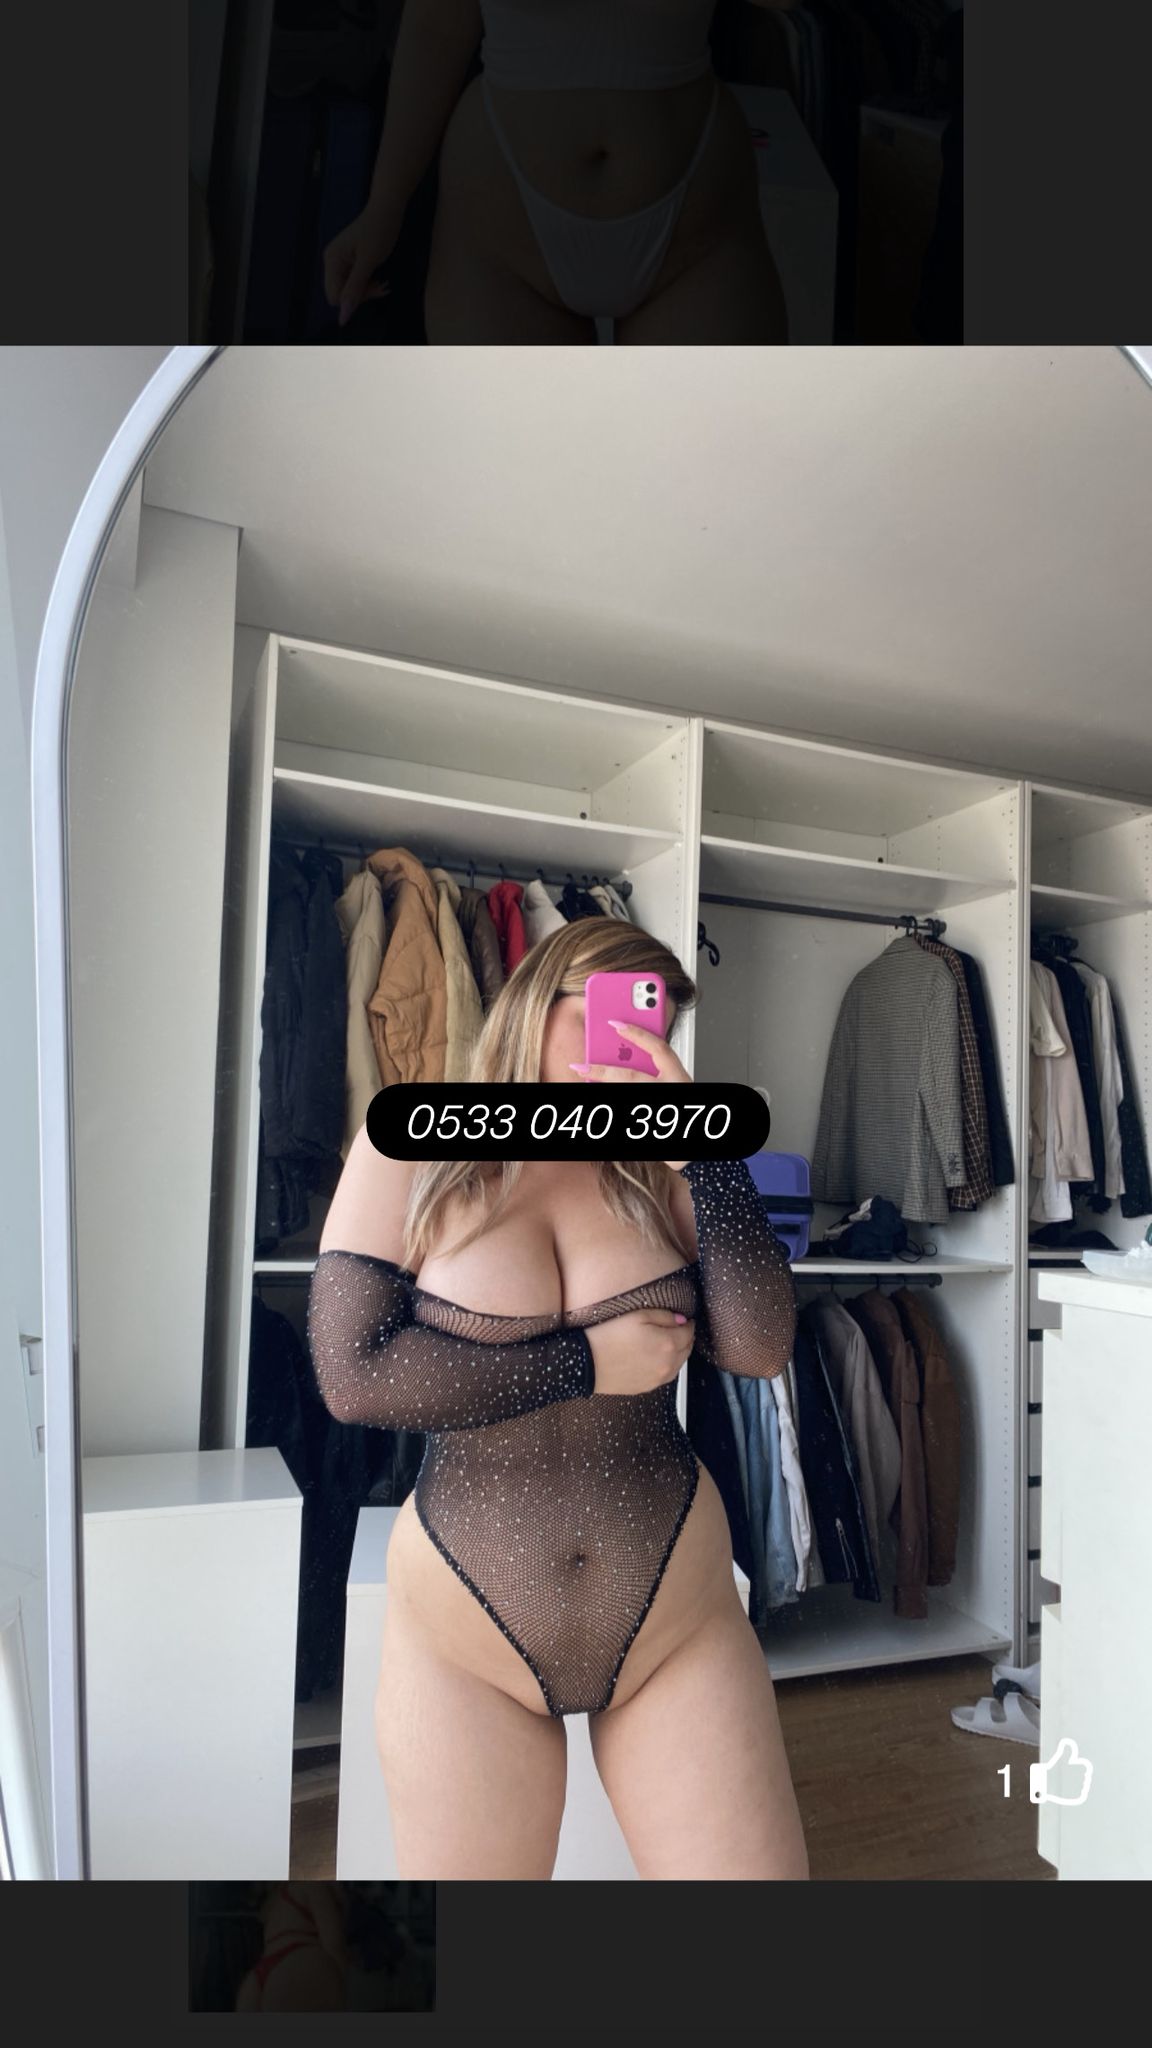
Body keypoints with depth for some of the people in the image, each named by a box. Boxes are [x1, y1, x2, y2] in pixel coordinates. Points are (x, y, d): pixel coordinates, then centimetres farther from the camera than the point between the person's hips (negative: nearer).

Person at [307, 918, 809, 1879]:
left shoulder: (658, 1169, -1)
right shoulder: (412, 1151, -7)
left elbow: (759, 1346, -11)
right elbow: (354, 1371, -16)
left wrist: (702, 1146, -17)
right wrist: (589, 1362, -15)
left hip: (678, 1622, 2)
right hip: (463, 1639, -1)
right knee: (466, 1857, 17)